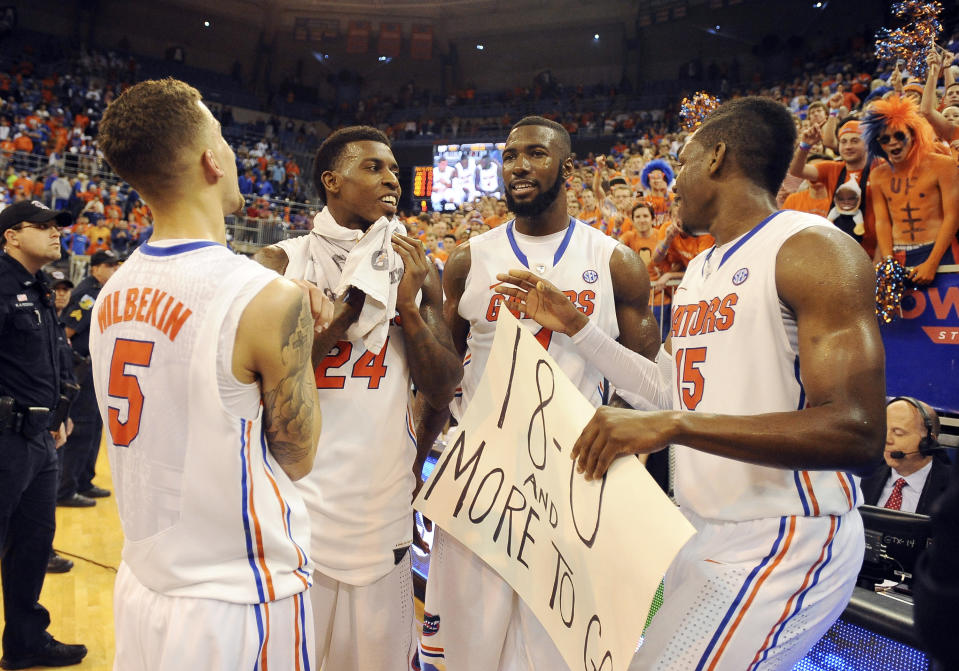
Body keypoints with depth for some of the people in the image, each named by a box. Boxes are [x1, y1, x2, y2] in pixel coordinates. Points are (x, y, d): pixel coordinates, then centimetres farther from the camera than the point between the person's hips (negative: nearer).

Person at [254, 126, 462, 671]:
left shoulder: (414, 270, 5)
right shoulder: (280, 264, -2)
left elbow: (442, 392, 3)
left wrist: (408, 304, -11)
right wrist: (351, 305, -14)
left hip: (382, 506, 3)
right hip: (298, 502, -2)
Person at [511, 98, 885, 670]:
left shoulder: (812, 249, -15)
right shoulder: (699, 270, 14)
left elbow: (858, 434, -24)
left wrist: (674, 424, -30)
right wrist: (573, 324, 16)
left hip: (784, 542, -8)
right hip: (702, 532, 8)